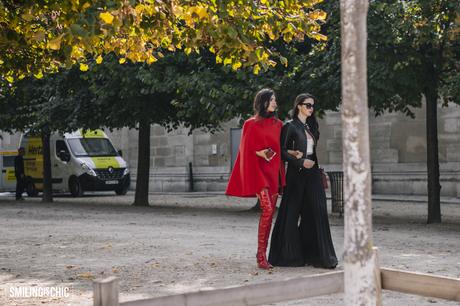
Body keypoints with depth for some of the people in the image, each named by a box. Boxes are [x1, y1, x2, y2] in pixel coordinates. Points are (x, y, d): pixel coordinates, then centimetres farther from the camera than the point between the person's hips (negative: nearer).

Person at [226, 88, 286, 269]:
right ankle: (261, 255, -12)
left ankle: (262, 253, 10)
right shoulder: (251, 124, -2)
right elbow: (248, 150, -1)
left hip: (274, 172, 6)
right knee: (267, 210, -18)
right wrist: (260, 153, -14)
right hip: (259, 171, -6)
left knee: (270, 213, 4)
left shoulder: (278, 124, 14)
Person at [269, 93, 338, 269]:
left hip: (312, 174, 6)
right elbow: (282, 151, -8)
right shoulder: (290, 126, -4)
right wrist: (301, 162, -15)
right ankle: (288, 254, 8)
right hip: (296, 174, -6)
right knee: (291, 213, -1)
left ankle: (316, 254, 1)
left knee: (316, 212, -1)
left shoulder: (312, 126, 15)